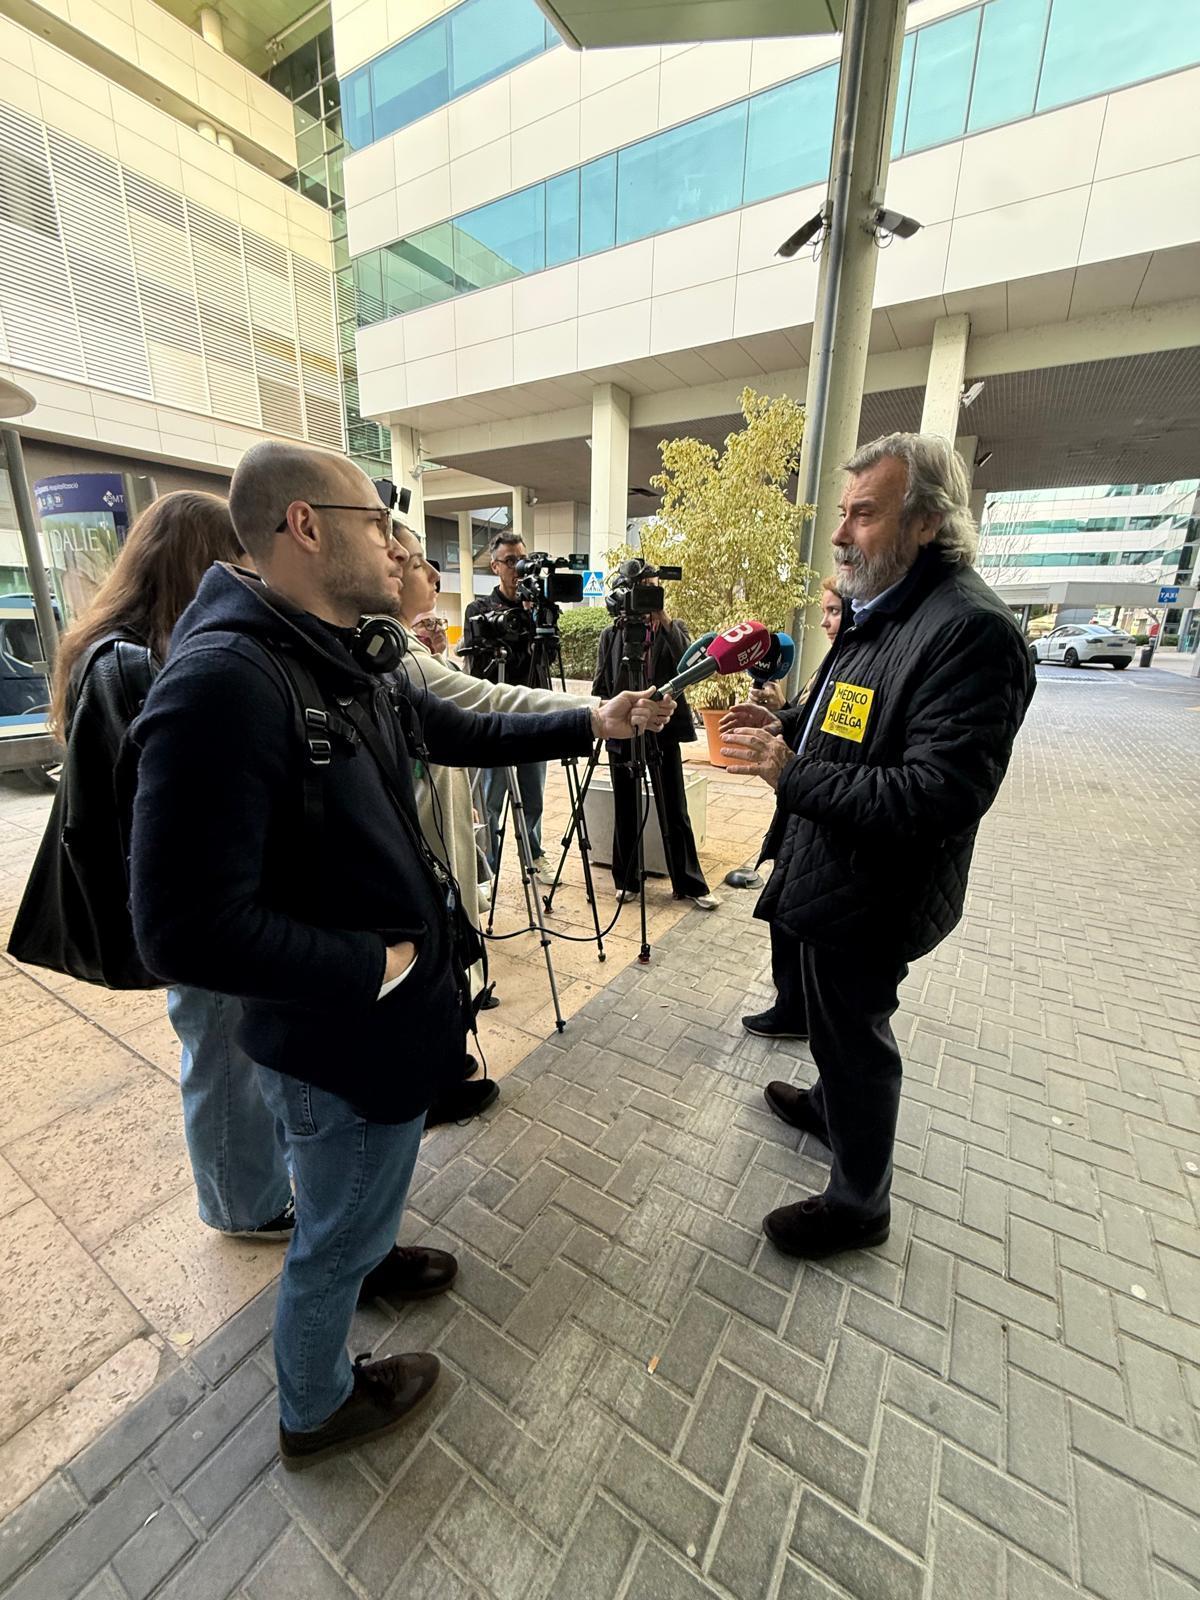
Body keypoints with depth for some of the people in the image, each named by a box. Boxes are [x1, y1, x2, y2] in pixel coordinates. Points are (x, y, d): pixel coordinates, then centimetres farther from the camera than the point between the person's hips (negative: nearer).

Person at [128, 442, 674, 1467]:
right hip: (340, 1034, -8)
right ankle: (317, 1410, 51)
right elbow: (188, 930, -30)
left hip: (386, 1008, 8)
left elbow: (469, 733, 13)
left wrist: (592, 724, 10)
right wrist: (376, 966, -20)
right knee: (337, 1226, 21)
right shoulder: (222, 682, -28)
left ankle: (368, 1259, 65)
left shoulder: (349, 665, 1)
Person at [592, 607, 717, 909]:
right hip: (622, 732, 1)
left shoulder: (673, 630, 6)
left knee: (675, 810, 5)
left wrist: (665, 621, -15)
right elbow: (600, 685, 9)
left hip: (663, 730, -1)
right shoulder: (610, 634, 9)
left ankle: (690, 884, 16)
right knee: (625, 809, 9)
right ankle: (625, 881, 24)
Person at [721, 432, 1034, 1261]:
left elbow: (939, 794, -29)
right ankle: (830, 1104, 56)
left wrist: (790, 774, -27)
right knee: (827, 1014, 28)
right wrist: (786, 726, 1)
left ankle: (859, 1203, 36)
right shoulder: (879, 611, 9)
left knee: (854, 1037, 10)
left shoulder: (971, 627, -23)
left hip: (868, 892, -9)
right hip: (824, 868, 9)